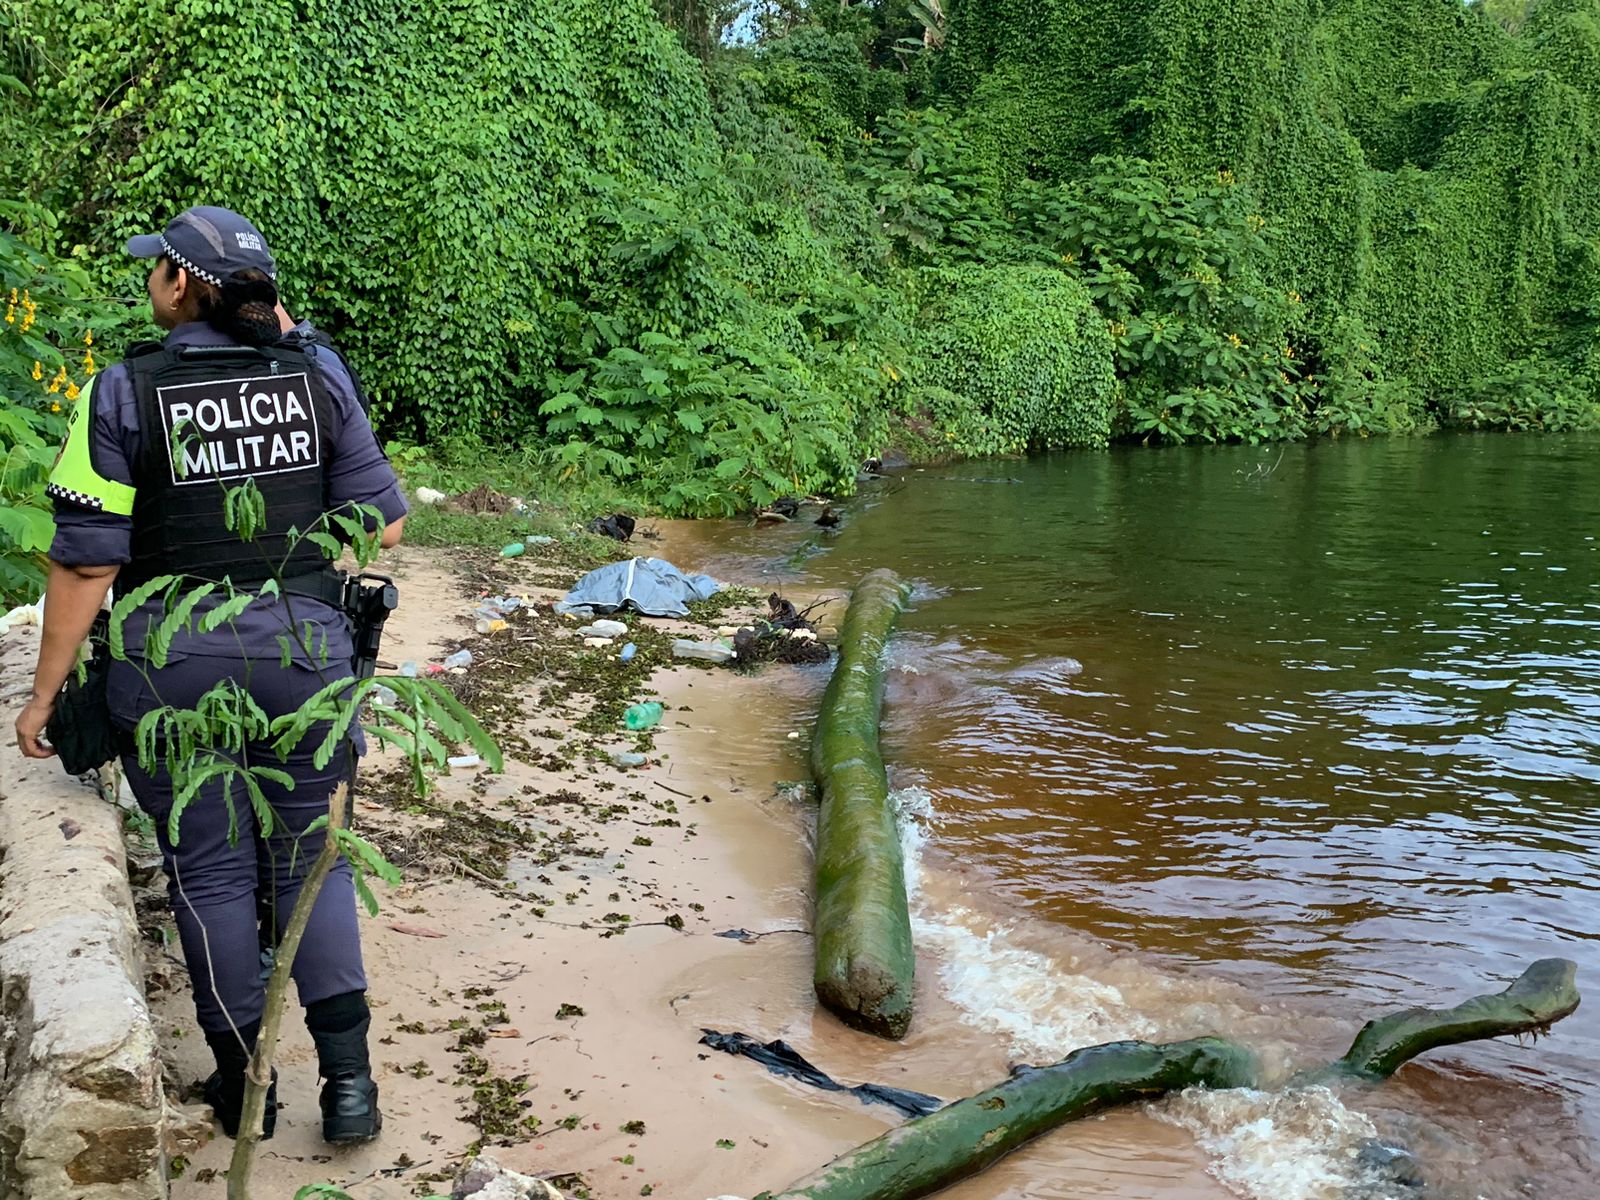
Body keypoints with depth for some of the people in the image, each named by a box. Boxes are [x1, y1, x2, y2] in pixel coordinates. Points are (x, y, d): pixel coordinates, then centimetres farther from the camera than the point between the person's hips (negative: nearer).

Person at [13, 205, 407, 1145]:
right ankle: (350, 1080, 9)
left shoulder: (125, 393, -9)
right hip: (303, 651, 2)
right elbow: (382, 524, 2)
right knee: (308, 856, 13)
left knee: (210, 870, 11)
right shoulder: (318, 378, -2)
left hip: (176, 666, -2)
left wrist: (45, 690, 1)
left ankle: (244, 1088, 24)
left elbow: (88, 561, -10)